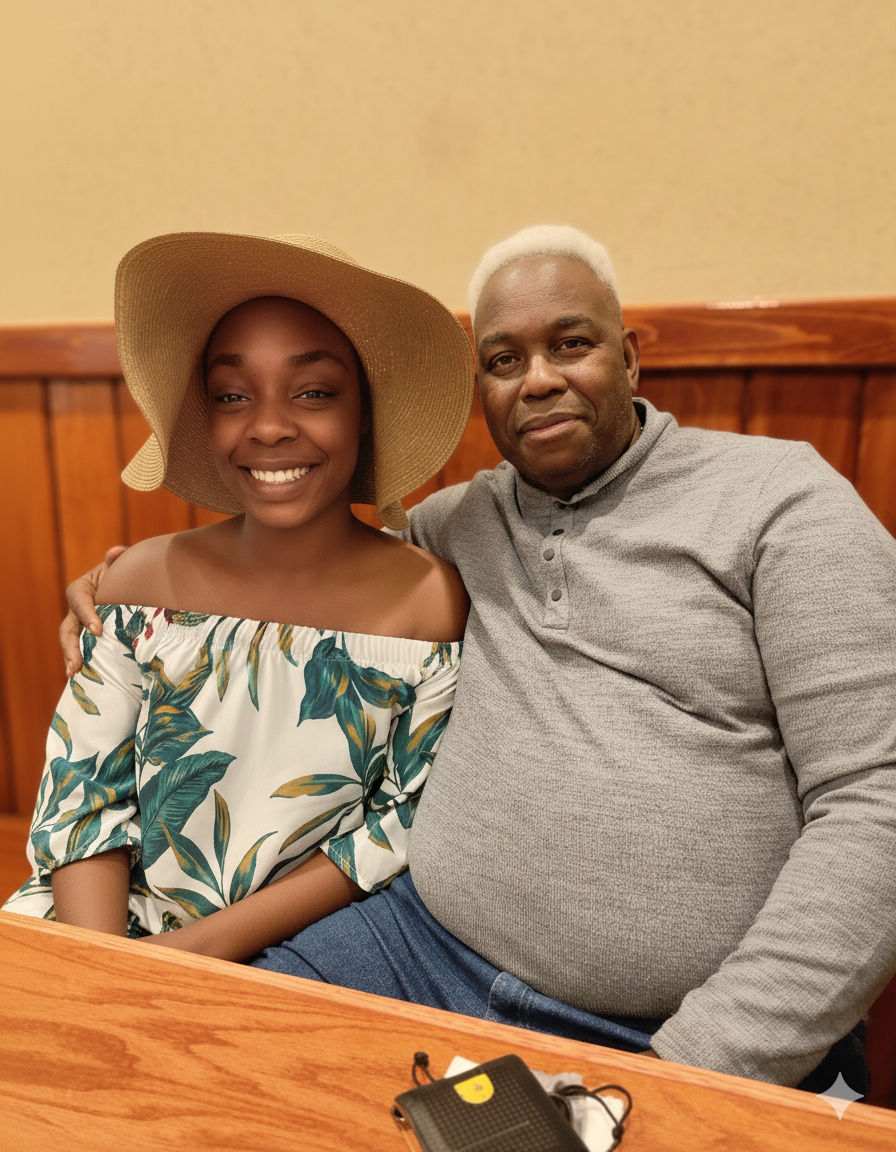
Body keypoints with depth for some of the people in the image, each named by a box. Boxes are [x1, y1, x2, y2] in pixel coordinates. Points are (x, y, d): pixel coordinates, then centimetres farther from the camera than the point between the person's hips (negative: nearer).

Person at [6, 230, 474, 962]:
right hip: (124, 929, 2)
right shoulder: (148, 580, -4)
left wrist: (215, 940, -12)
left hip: (311, 953, -1)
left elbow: (413, 824, -9)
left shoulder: (430, 599, -11)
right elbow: (83, 792, -2)